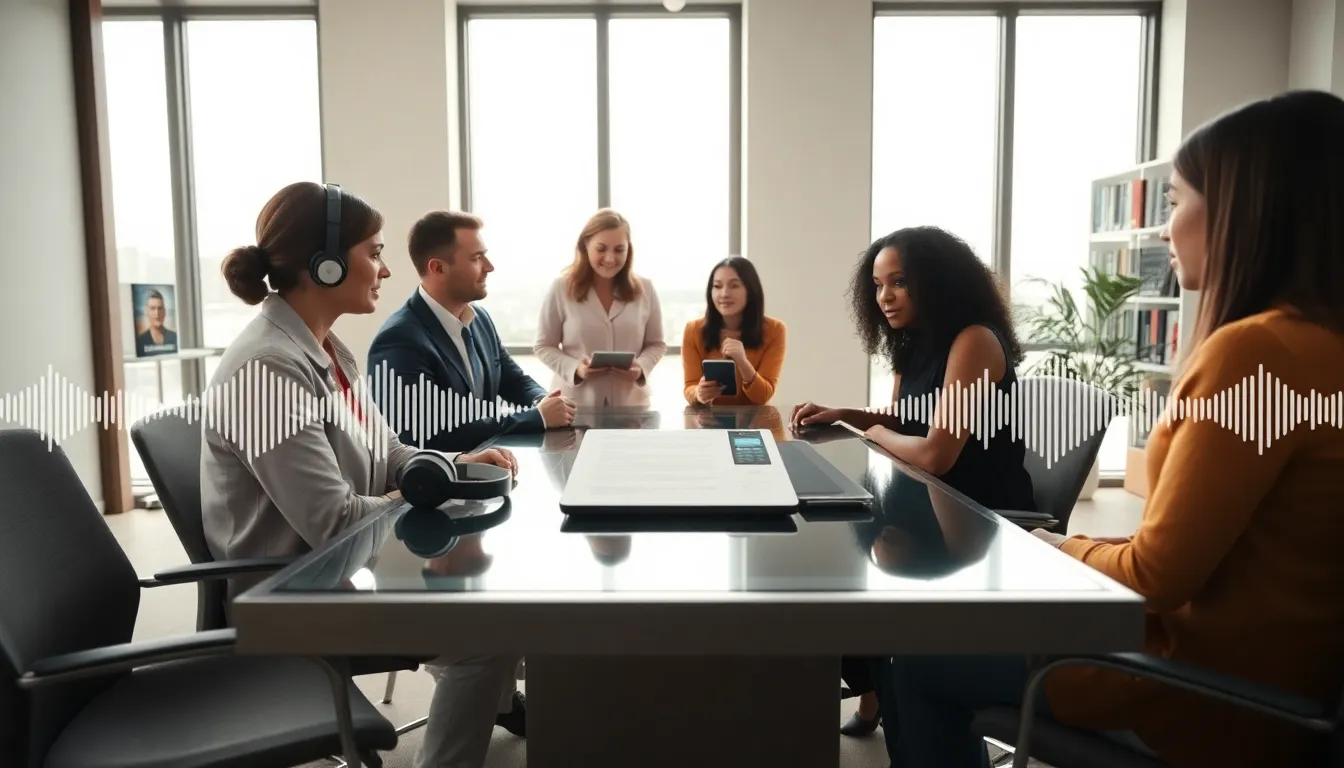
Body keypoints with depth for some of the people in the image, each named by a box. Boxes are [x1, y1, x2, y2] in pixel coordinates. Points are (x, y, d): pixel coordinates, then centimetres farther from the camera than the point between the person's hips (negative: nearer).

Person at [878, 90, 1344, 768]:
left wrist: (1060, 549, -2)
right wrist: (1077, 549, 6)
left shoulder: (1255, 352, -25)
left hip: (1215, 696, -9)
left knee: (917, 658, 6)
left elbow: (1157, 575, -21)